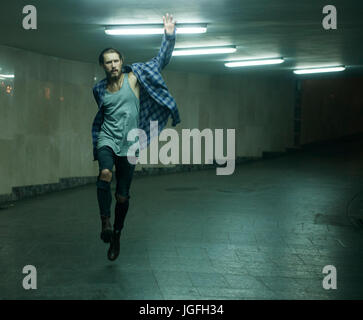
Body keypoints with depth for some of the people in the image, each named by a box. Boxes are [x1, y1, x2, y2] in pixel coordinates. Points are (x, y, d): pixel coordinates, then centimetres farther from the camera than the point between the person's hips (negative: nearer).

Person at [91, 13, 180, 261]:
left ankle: (116, 235, 24)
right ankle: (105, 220, -19)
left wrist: (169, 37, -18)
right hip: (107, 140, 1)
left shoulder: (134, 77, 0)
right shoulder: (100, 89, 8)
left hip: (129, 145, -1)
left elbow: (160, 62, -5)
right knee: (105, 174, -32)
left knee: (123, 196, 4)